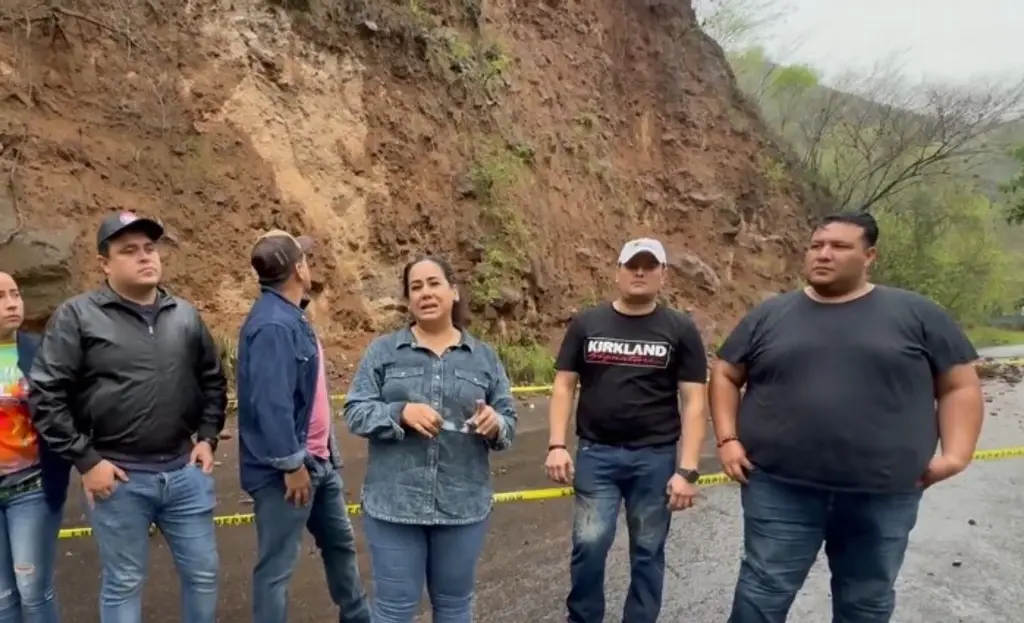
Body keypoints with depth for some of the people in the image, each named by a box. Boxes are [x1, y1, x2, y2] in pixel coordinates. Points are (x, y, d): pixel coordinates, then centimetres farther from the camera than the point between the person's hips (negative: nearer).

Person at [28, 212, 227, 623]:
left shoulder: (185, 316, 7)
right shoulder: (77, 316, -7)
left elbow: (213, 382, 15)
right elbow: (46, 396, -8)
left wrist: (207, 437, 5)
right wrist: (85, 461, -10)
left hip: (185, 472, 4)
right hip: (119, 478, -3)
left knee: (203, 573, 13)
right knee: (123, 584, 12)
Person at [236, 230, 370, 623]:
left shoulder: (290, 315, 8)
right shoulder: (273, 324, -23)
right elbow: (271, 403, -28)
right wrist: (292, 464, -22)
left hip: (317, 460, 11)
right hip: (286, 467, -10)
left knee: (340, 542, 24)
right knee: (277, 565, 4)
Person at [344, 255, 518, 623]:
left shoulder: (484, 357, 7)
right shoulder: (382, 351, 2)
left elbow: (509, 421, 6)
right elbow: (355, 412, -2)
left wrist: (495, 424, -17)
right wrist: (401, 413, -20)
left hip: (463, 505, 2)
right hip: (394, 504, -1)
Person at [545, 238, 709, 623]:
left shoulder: (681, 330, 0)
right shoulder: (586, 324, 3)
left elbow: (694, 402, -2)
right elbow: (564, 386, 5)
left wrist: (687, 470, -8)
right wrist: (557, 445, -6)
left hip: (656, 457, 0)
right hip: (596, 453, 0)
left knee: (648, 551, 11)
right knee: (589, 544, -3)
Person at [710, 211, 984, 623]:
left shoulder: (916, 314, 1)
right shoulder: (770, 315, 4)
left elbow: (960, 385, 5)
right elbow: (725, 375, 10)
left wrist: (955, 455, -6)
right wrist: (728, 439, -1)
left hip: (883, 495, 0)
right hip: (779, 488, 0)